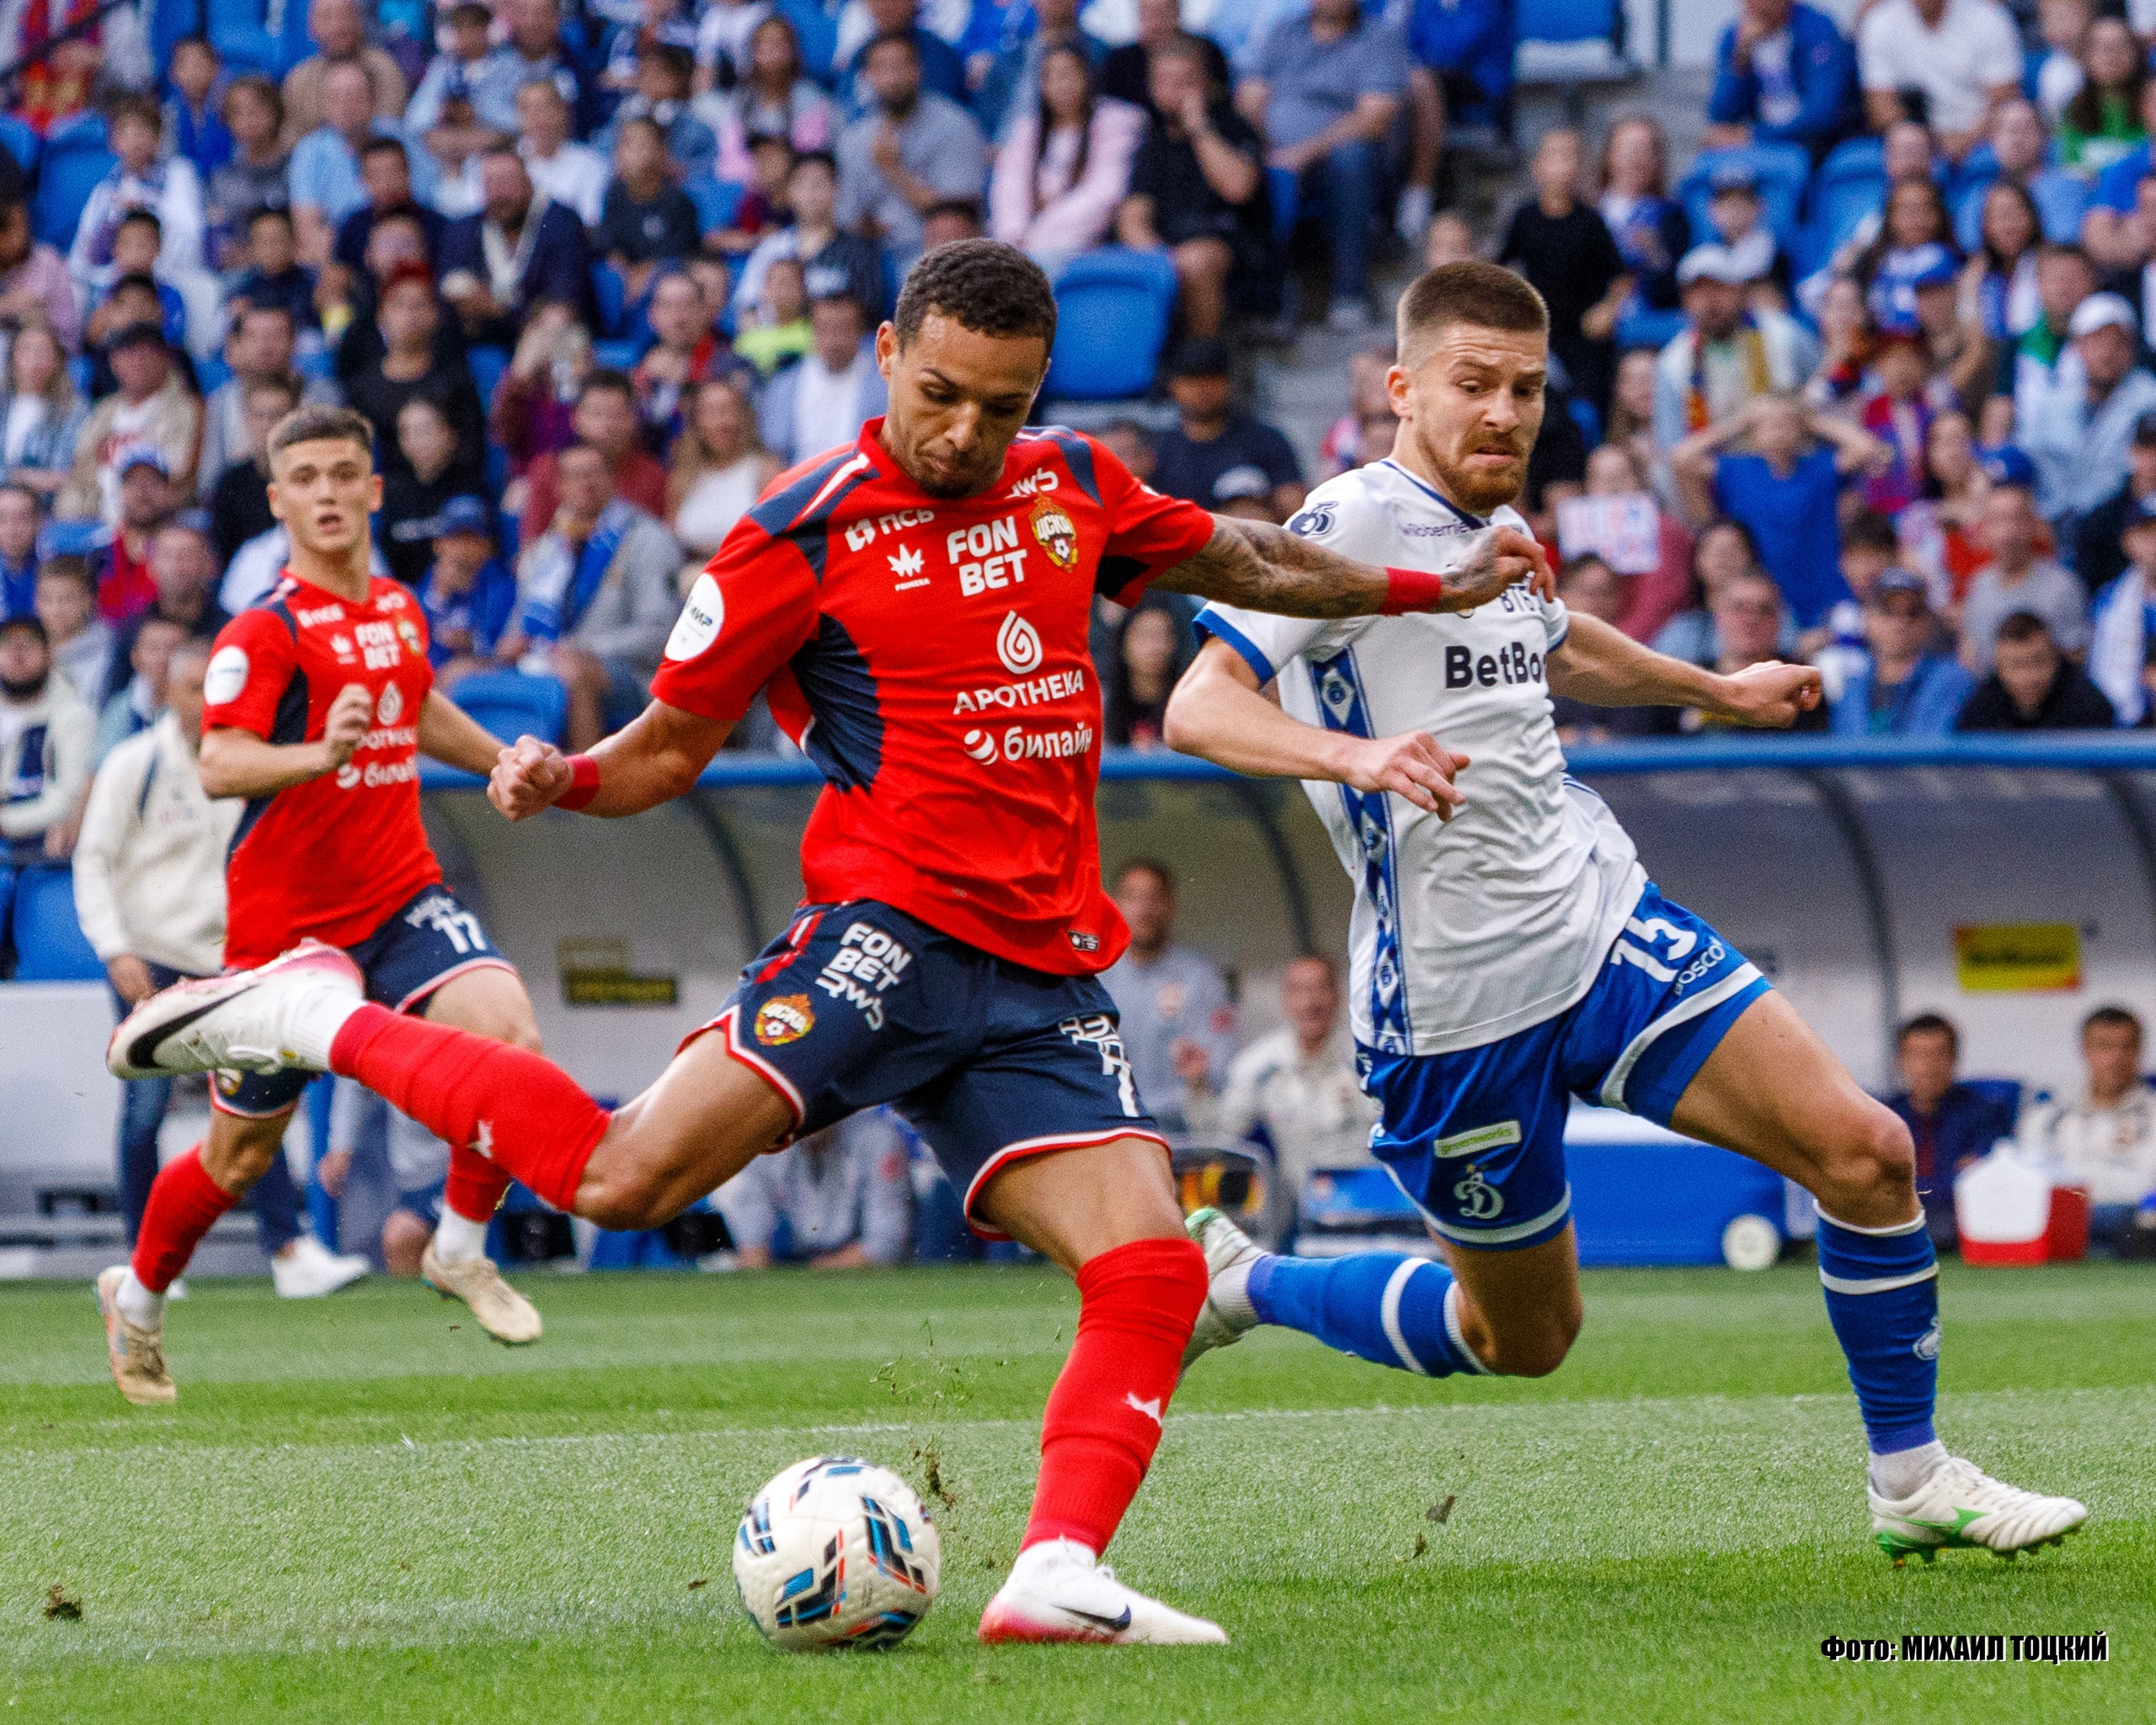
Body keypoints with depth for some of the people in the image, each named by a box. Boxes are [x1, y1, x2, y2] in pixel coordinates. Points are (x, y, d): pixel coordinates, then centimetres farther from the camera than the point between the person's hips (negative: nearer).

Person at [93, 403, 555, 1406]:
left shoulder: (399, 611, 7)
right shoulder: (266, 632, -15)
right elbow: (218, 767, -28)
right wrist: (321, 752, -44)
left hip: (399, 895, 5)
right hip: (285, 919, -5)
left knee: (509, 1036, -21)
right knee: (243, 1151, 6)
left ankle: (461, 1249, 0)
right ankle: (138, 1298, 33)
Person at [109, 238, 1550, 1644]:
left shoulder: (1072, 488, 13)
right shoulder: (804, 539, -3)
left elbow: (1239, 563, 31)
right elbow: (671, 746, 3)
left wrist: (1433, 590, 32)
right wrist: (563, 778, -17)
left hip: (1048, 980, 5)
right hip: (894, 930, -5)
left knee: (1150, 1264, -14)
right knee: (632, 1176, -21)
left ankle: (1058, 1575, -17)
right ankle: (319, 1018, -6)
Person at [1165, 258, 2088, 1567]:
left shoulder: (1498, 526, 8)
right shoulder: (1354, 523, -16)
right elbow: (1198, 709, -26)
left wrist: (1715, 691, 43)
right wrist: (1357, 754, -43)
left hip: (1607, 921, 7)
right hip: (1456, 1003, -7)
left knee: (1865, 1152, -5)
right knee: (1523, 1337, 7)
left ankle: (1915, 1482, 9)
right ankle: (1238, 1280, 29)